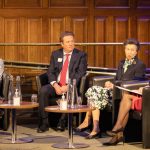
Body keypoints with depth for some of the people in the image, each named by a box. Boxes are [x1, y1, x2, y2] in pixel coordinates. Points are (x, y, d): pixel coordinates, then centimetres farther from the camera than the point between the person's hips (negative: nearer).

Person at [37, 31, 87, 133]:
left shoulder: (81, 55, 4)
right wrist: (55, 85, -13)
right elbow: (50, 72, 8)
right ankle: (44, 123, -22)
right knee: (43, 90, -27)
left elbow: (80, 74, -6)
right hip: (56, 85, 3)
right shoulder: (55, 54, 14)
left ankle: (62, 122, -23)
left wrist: (68, 86, -18)